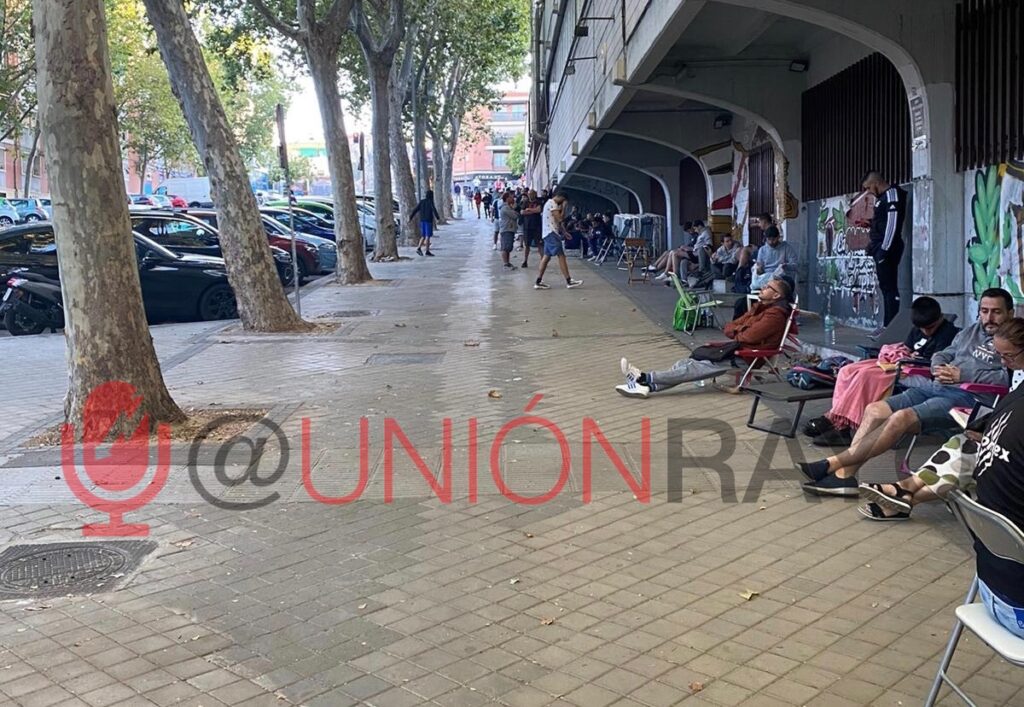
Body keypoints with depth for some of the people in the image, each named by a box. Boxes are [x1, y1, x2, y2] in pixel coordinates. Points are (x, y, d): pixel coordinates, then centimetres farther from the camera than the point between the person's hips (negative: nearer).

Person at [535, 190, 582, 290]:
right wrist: (563, 208, -5)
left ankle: (538, 282, 6)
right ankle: (569, 281, -13)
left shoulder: (550, 203, 22)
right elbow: (559, 219, -17)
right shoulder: (552, 204, -11)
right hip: (551, 233, -11)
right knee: (561, 256, -11)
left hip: (549, 233, 11)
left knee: (546, 257, 8)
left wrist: (563, 232, 19)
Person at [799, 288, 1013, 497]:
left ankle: (833, 464, -29)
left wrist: (962, 375, -14)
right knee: (875, 410, -12)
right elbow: (942, 355, 32)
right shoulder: (970, 332, 27)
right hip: (935, 386, 8)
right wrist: (939, 367, 7)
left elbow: (1008, 377, -13)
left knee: (901, 418, -29)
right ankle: (845, 474, -22)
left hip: (967, 396, -8)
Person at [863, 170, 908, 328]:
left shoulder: (892, 194, -10)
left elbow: (892, 223, -18)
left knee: (889, 287, -11)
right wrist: (874, 245, 17)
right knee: (885, 287, 11)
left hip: (887, 248, -10)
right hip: (880, 248, 10)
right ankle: (888, 325, 15)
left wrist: (884, 249, -22)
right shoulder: (882, 197, 19)